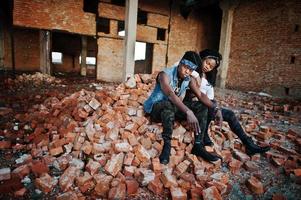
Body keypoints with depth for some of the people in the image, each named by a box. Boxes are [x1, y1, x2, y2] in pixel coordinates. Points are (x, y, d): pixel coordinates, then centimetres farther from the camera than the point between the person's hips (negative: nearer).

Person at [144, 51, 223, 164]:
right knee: (169, 104, -40)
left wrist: (215, 108, -27)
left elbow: (200, 95, -9)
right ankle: (167, 145, -32)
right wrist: (188, 112, -50)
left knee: (202, 106, -8)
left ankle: (198, 145, -13)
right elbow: (170, 95, -37)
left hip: (173, 109, 7)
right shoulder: (165, 74, -20)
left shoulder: (189, 80, 1)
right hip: (155, 108, -6)